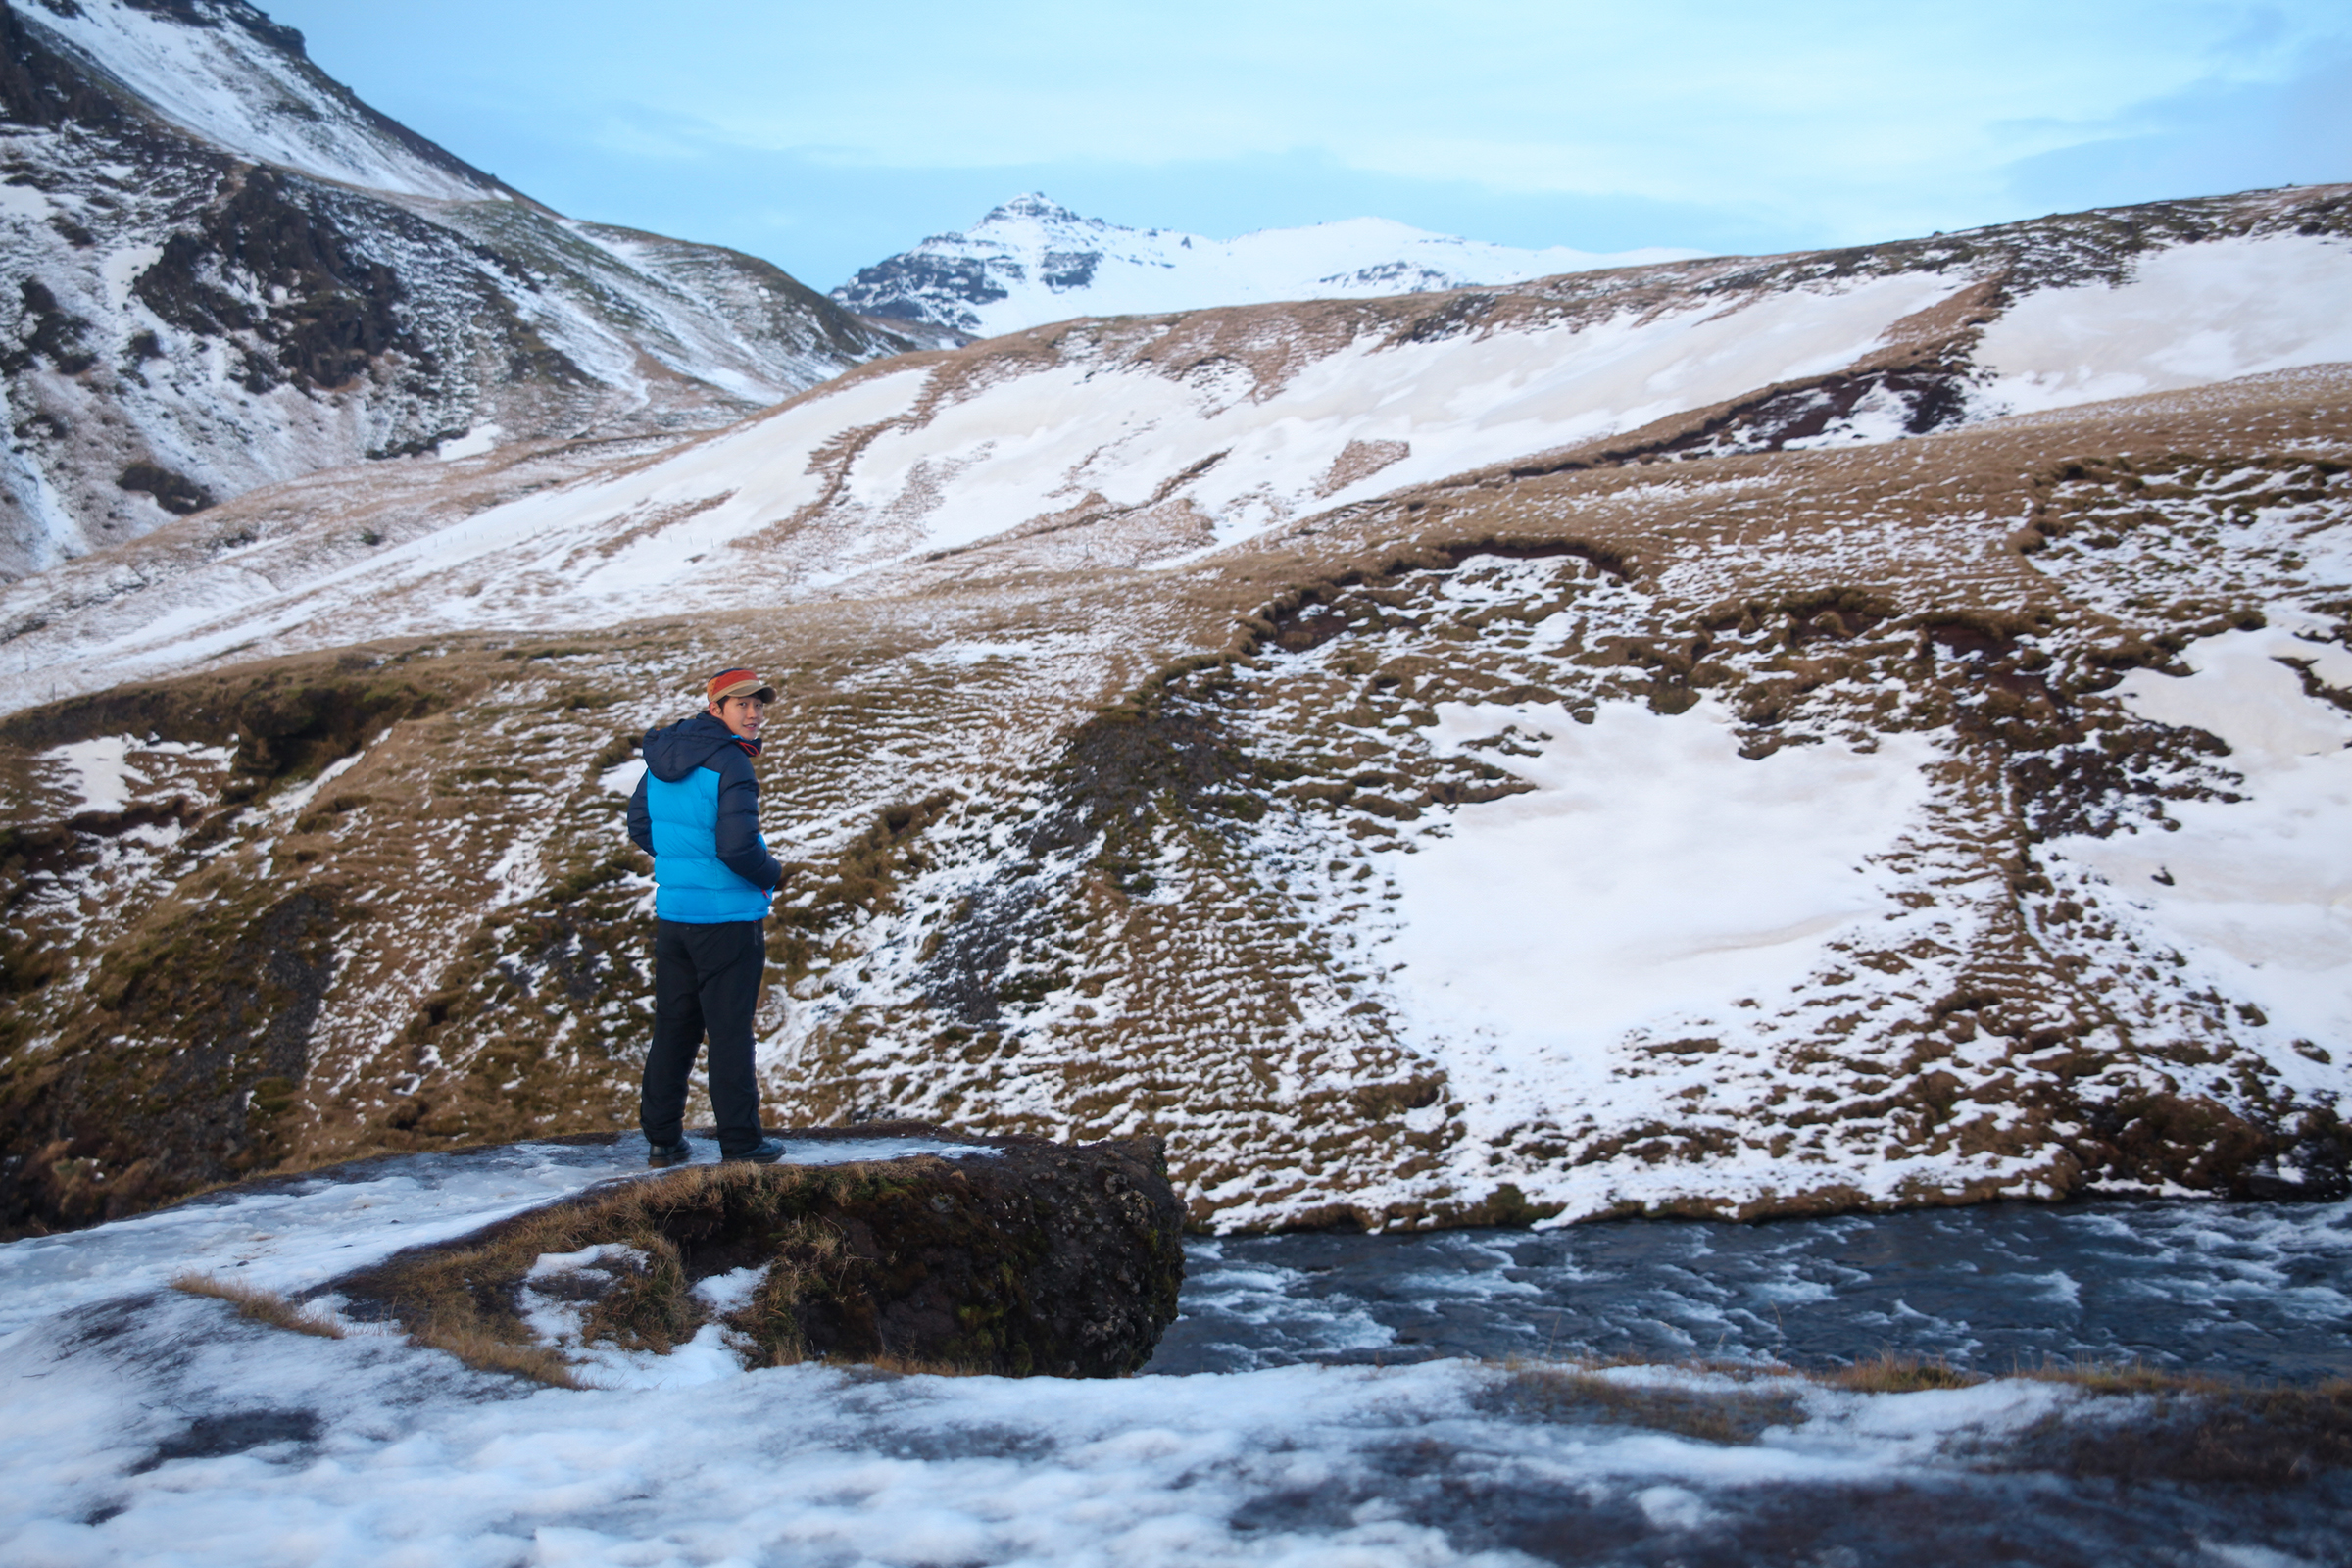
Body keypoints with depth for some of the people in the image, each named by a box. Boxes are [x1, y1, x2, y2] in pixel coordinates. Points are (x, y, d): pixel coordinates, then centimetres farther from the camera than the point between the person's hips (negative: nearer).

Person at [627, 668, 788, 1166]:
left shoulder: (662, 757, 7)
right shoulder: (731, 765, -17)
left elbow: (640, 828, 15)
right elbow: (737, 848, -24)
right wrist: (772, 874, -5)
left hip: (671, 914, 7)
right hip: (728, 917, -7)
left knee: (672, 1028, 14)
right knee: (730, 1032, 2)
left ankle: (661, 1138, 20)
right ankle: (741, 1142, 10)